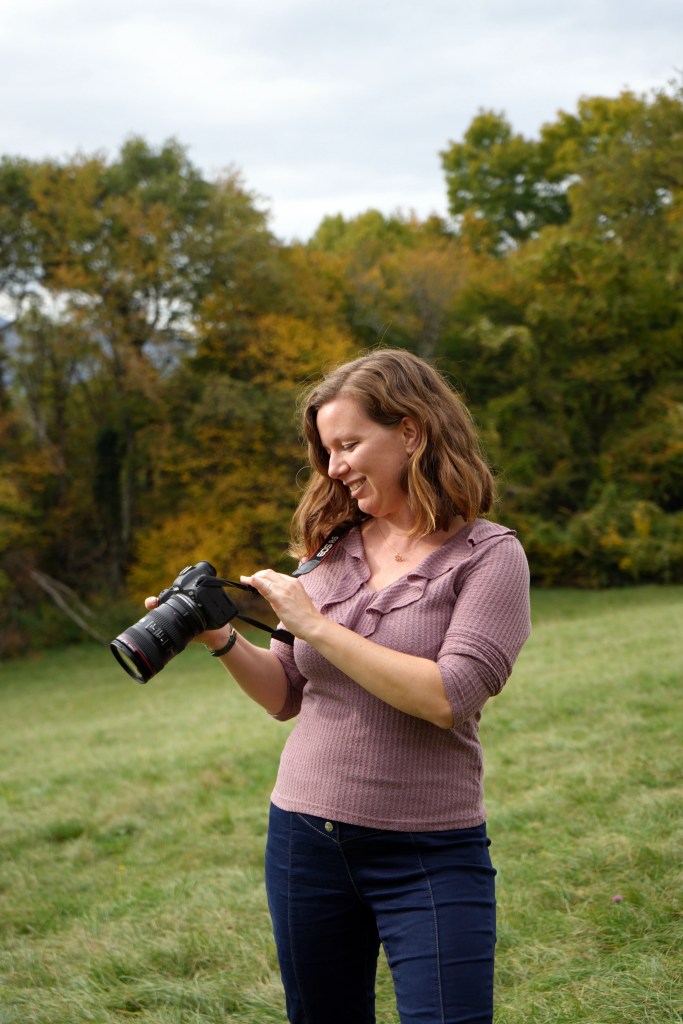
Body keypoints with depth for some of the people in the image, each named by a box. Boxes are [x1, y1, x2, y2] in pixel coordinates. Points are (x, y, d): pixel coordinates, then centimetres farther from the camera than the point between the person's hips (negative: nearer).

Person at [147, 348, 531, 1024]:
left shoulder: (488, 555, -7)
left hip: (429, 856, -5)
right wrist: (222, 640, -7)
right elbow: (287, 697, 11)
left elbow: (449, 697, -21)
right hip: (304, 839, 5)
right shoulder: (332, 550, 7)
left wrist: (316, 626, -18)